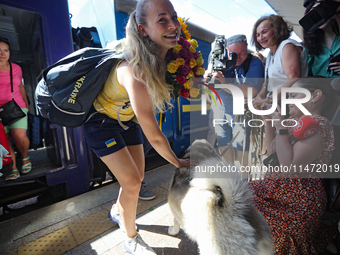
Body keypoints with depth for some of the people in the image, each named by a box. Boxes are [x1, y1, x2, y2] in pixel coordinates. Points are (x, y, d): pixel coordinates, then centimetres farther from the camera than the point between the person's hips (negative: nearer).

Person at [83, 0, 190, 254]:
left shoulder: (165, 57, -13)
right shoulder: (135, 72, -37)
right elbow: (154, 136, -31)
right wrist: (178, 163, -16)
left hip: (127, 118, 7)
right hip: (102, 121, -7)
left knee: (137, 176, 13)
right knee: (131, 182, -10)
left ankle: (117, 211, 47)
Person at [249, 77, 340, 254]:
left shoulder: (317, 123, -18)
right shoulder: (294, 120, 10)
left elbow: (290, 167, -27)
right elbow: (272, 149, 19)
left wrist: (281, 128, -22)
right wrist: (268, 119, 9)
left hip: (295, 203, -9)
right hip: (276, 189, 9)